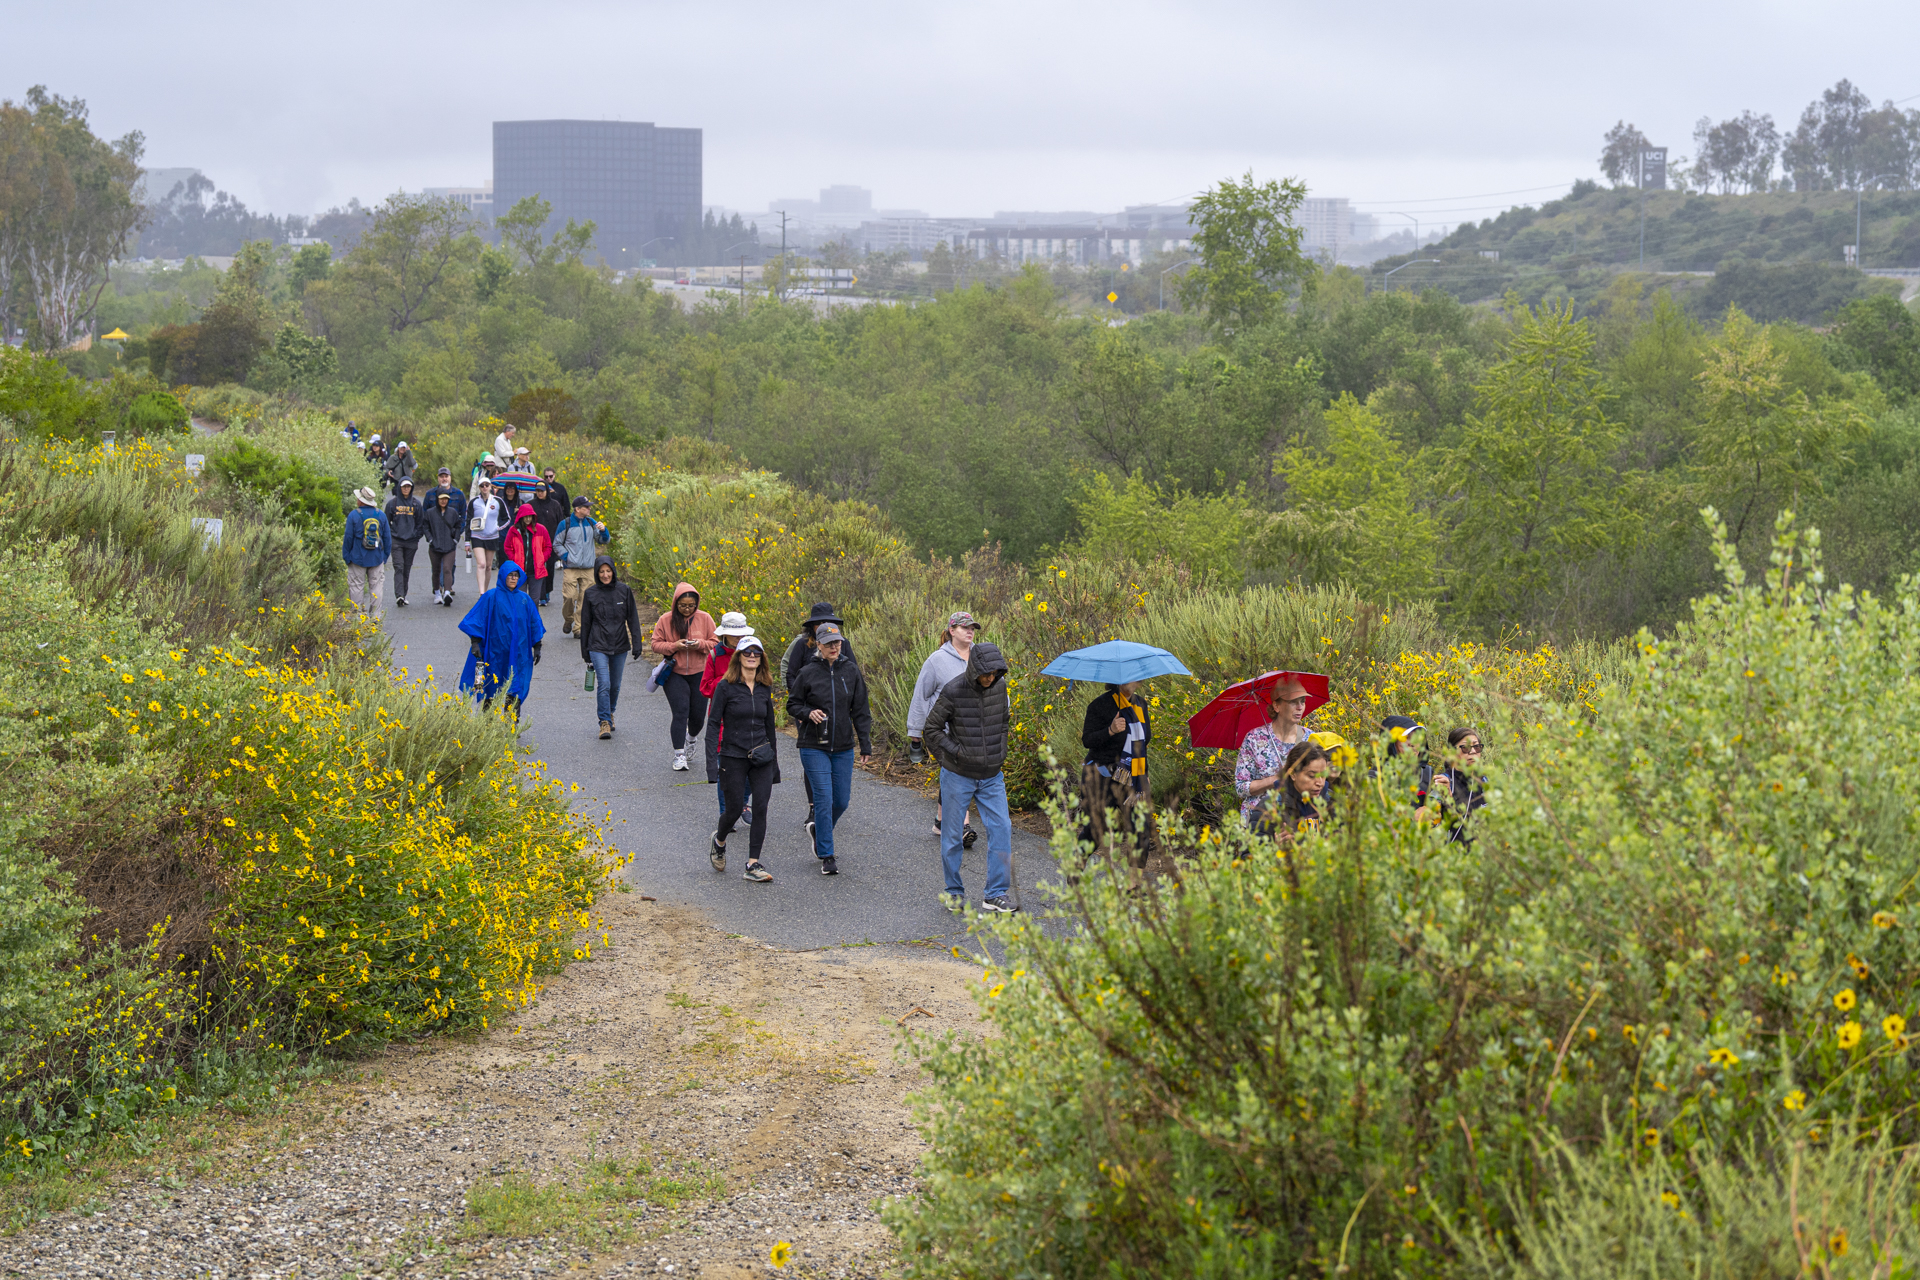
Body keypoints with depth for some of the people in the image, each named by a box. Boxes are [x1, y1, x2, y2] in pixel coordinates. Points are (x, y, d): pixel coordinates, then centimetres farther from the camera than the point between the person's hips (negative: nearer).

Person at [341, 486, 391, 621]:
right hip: (377, 559, 3)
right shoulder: (381, 515, 3)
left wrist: (346, 556, 3)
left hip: (358, 558, -3)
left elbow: (348, 538, -6)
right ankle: (375, 615, 5)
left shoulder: (354, 515, -8)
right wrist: (386, 555, 16)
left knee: (357, 587, 4)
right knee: (376, 586, 7)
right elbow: (387, 537, 8)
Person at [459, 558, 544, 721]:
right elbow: (478, 620, -5)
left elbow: (534, 624, 15)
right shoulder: (491, 597, -3)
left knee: (514, 695, -4)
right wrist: (475, 643, -13)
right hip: (495, 653, -2)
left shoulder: (524, 599, 8)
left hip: (518, 654, 2)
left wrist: (537, 647, 13)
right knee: (491, 693, 5)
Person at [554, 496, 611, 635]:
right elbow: (557, 544, 9)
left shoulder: (591, 523, 9)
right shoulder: (565, 524, 0)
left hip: (588, 569, 3)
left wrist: (603, 531, -6)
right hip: (570, 568, -3)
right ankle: (568, 621, 17)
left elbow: (604, 541, 14)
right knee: (569, 596, -9)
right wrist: (565, 556, -7)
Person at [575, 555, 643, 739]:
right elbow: (585, 623, 6)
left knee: (615, 684, 13)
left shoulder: (624, 590, -1)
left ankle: (610, 712, 36)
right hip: (598, 646, -2)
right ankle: (605, 722, -8)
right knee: (604, 684, -13)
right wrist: (585, 651, 9)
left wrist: (637, 643, -5)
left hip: (620, 646, 2)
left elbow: (633, 618, 2)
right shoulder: (591, 594, -1)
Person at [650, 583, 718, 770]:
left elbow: (714, 643, 4)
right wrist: (674, 646, -18)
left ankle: (692, 737, 40)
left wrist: (700, 644, -17)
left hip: (699, 673, 2)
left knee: (698, 714, 7)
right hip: (675, 674, -2)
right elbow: (656, 644, -1)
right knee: (680, 713, -12)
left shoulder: (704, 618, 0)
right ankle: (679, 754, -6)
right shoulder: (666, 620, -3)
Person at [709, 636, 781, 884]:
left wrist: (773, 760, 18)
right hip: (733, 757, -3)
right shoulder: (726, 686, -6)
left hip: (761, 758, 3)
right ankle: (719, 841, 33)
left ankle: (753, 865, -2)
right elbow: (714, 722, -6)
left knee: (760, 809, -6)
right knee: (734, 809, 0)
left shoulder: (764, 688, 7)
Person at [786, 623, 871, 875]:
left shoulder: (851, 671, 2)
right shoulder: (808, 673, -5)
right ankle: (826, 857, -1)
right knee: (824, 798, -9)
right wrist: (808, 713, -16)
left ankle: (818, 829, 37)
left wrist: (865, 744, 3)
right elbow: (792, 705, 5)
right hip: (814, 747, -3)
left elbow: (860, 710, 6)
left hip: (843, 748, 3)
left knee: (842, 800, 7)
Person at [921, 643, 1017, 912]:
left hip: (991, 776, 4)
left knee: (1001, 829, -5)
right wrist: (955, 753, -12)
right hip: (958, 776, -4)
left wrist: (1001, 750, 9)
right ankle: (954, 893, 20)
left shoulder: (999, 686, 0)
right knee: (952, 836, 5)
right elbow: (932, 728, -8)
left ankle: (996, 894, 0)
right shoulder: (953, 691, -16)